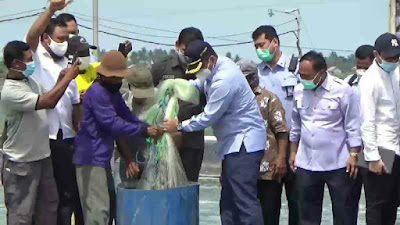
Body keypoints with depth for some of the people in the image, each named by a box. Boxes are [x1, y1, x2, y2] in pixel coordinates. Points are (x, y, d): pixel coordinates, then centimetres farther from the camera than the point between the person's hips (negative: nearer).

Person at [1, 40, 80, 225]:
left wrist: (61, 80, -1)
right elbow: (48, 101, -29)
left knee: (49, 206, 20)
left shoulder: (31, 81, 4)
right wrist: (68, 77, -19)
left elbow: (49, 104, 15)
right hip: (21, 162, -9)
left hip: (42, 156, 9)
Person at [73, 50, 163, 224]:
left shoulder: (113, 92, 15)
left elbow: (127, 116, 10)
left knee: (107, 206, 15)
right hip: (91, 159, -10)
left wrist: (150, 128, -6)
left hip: (102, 158, 10)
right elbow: (113, 124, -23)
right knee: (99, 210, -13)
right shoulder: (97, 92, -17)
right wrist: (144, 131, -20)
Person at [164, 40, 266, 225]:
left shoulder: (223, 81, -23)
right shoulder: (217, 67, 6)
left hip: (244, 142, -11)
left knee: (245, 200, -13)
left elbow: (208, 118, -18)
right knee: (229, 201, 13)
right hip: (235, 142, 11)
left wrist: (179, 126, -6)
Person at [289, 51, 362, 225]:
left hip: (337, 163, -4)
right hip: (306, 163, 5)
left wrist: (354, 155, -10)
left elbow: (353, 126, -8)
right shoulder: (299, 90, 3)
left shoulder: (343, 90, -12)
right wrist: (293, 152, 14)